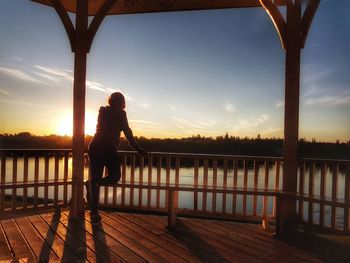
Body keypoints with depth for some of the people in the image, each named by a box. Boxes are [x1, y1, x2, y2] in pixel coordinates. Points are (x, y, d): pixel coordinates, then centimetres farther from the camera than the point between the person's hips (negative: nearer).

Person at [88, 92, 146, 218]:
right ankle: (94, 188, -17)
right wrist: (138, 148, 3)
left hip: (94, 147, 6)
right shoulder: (120, 113, -1)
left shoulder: (103, 111, 16)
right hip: (108, 148, -6)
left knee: (95, 178, 10)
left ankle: (94, 210, 9)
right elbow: (127, 132, -3)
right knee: (115, 175, 9)